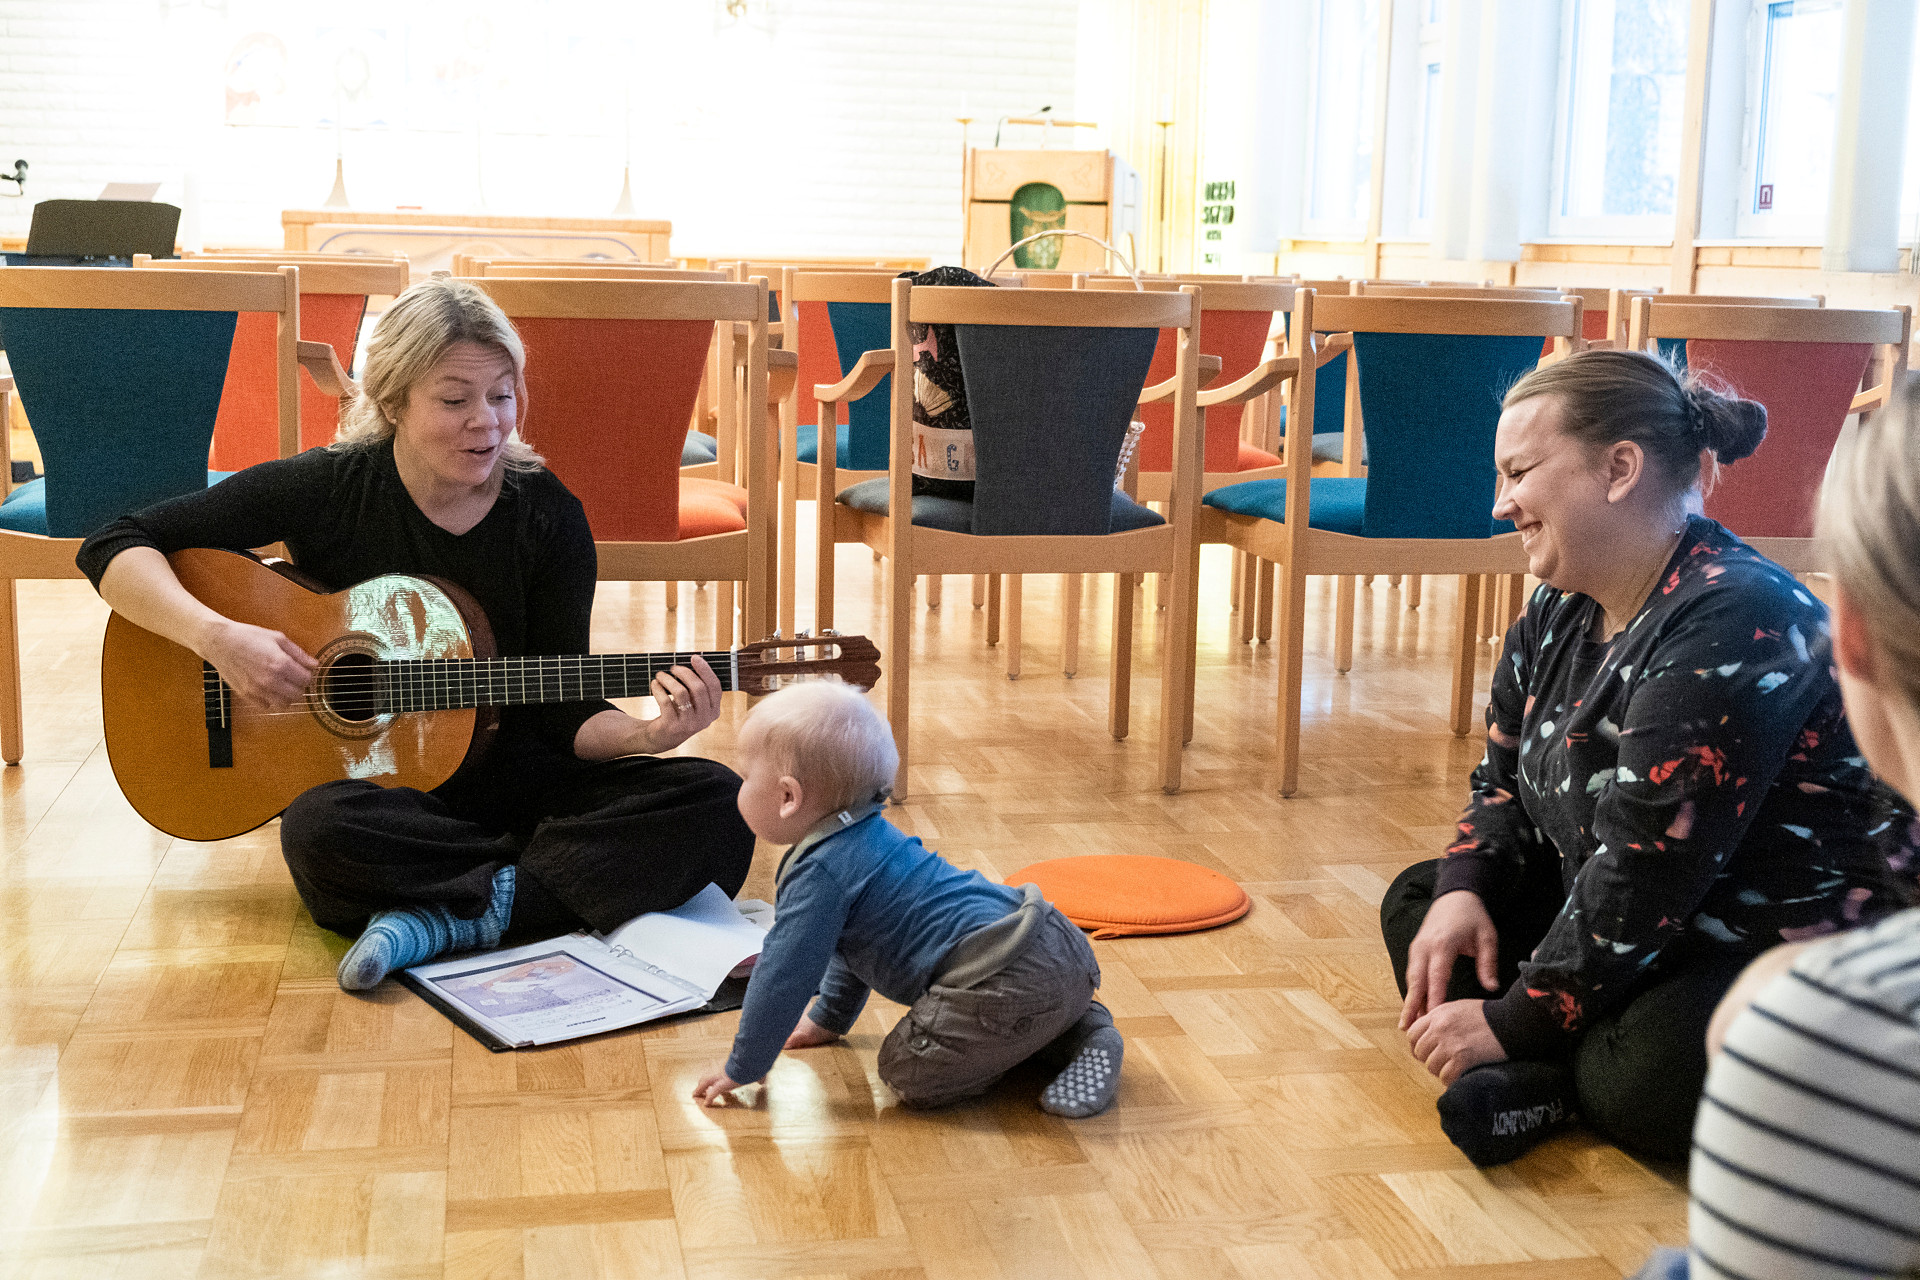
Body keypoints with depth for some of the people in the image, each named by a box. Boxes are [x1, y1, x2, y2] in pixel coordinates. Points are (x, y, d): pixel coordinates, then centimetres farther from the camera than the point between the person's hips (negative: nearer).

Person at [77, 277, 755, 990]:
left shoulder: (547, 516, -3)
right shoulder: (326, 490, -6)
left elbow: (561, 711, -2)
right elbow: (113, 548, -5)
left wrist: (651, 735, -22)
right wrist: (217, 637, -22)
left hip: (517, 781, 2)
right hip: (372, 784, -2)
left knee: (718, 803, -23)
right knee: (319, 832, -39)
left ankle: (447, 918, -26)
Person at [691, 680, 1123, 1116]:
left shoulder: (819, 875, -10)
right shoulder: (867, 837, 22)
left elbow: (783, 977, -8)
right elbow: (853, 939, 38)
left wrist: (742, 1069, 3)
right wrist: (830, 1018, 47)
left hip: (1008, 981, -10)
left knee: (907, 1072, -5)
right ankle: (1083, 1027, 15)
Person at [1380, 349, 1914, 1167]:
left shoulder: (1734, 625, -27)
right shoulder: (1560, 610, 4)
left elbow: (1643, 875, -29)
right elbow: (1504, 777, 14)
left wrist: (1511, 1024, -23)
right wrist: (1463, 890, -7)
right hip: (1620, 931, 10)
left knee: (1649, 1081, -36)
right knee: (1415, 903, 5)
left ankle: (1537, 1075, -4)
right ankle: (1543, 1078, -15)